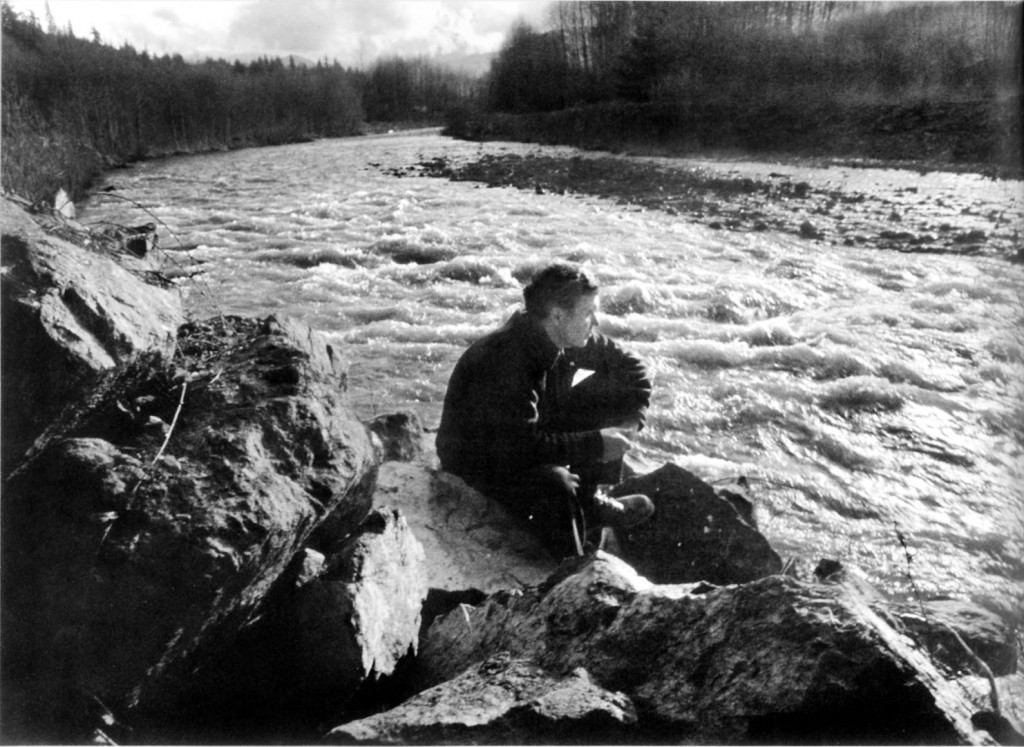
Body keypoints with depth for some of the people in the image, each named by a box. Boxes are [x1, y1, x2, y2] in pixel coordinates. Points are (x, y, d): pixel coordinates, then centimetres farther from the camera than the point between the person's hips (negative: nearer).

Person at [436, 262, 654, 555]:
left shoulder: (568, 339, -9)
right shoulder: (504, 359, -33)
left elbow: (628, 366, 3)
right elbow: (524, 445, -37)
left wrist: (632, 417, -13)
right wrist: (595, 444, -31)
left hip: (534, 432, 8)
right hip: (479, 460, -8)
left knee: (613, 393, -3)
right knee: (554, 483, -37)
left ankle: (588, 500, 9)